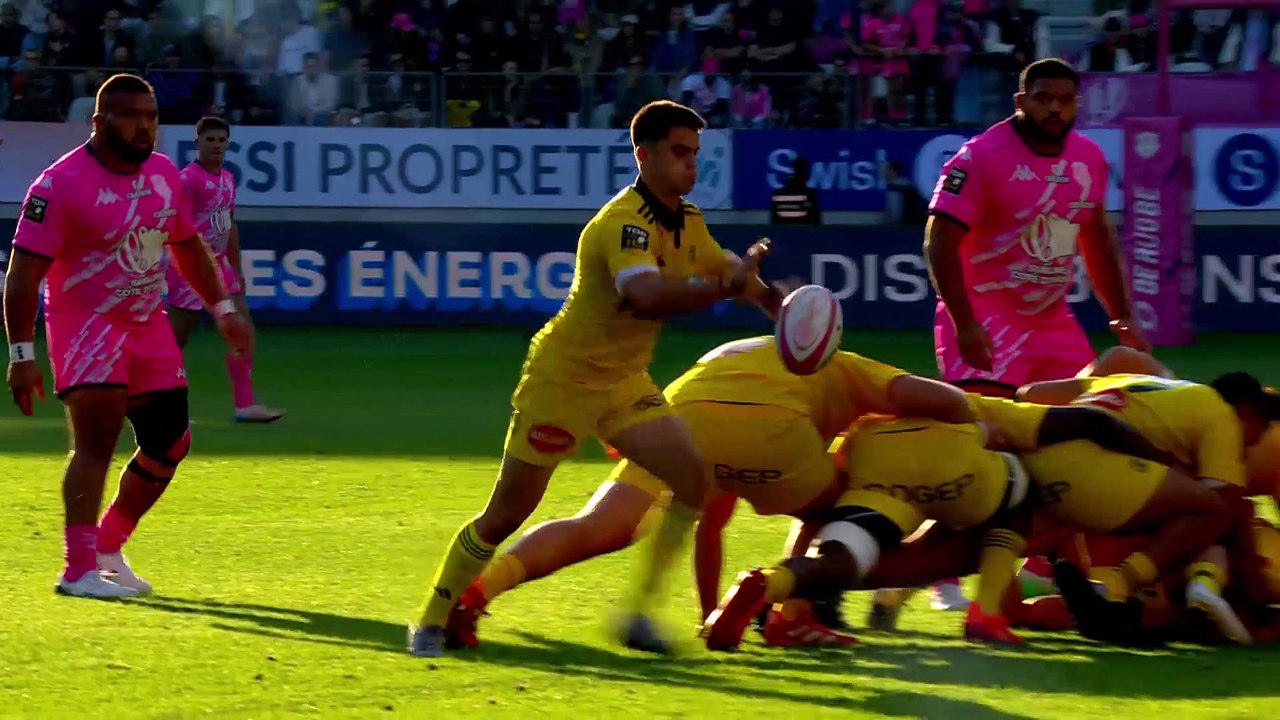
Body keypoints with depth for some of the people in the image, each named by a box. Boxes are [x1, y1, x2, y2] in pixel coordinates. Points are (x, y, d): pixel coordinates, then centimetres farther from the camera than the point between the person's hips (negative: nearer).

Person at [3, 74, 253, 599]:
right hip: (85, 325, -7)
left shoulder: (165, 175, 4)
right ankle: (79, 571, -18)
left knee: (170, 443, 7)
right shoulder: (63, 184, -18)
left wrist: (223, 309, 15)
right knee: (96, 440, -19)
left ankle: (108, 548, 24)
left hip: (149, 325, 7)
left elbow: (188, 247, 21)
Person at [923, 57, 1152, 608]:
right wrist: (964, 325, -26)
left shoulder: (1088, 159, 7)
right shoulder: (983, 158, -16)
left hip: (1051, 320, 8)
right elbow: (940, 241, -20)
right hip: (986, 320, -8)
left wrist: (1121, 317, 18)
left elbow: (1097, 238, 21)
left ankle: (1043, 564, 20)